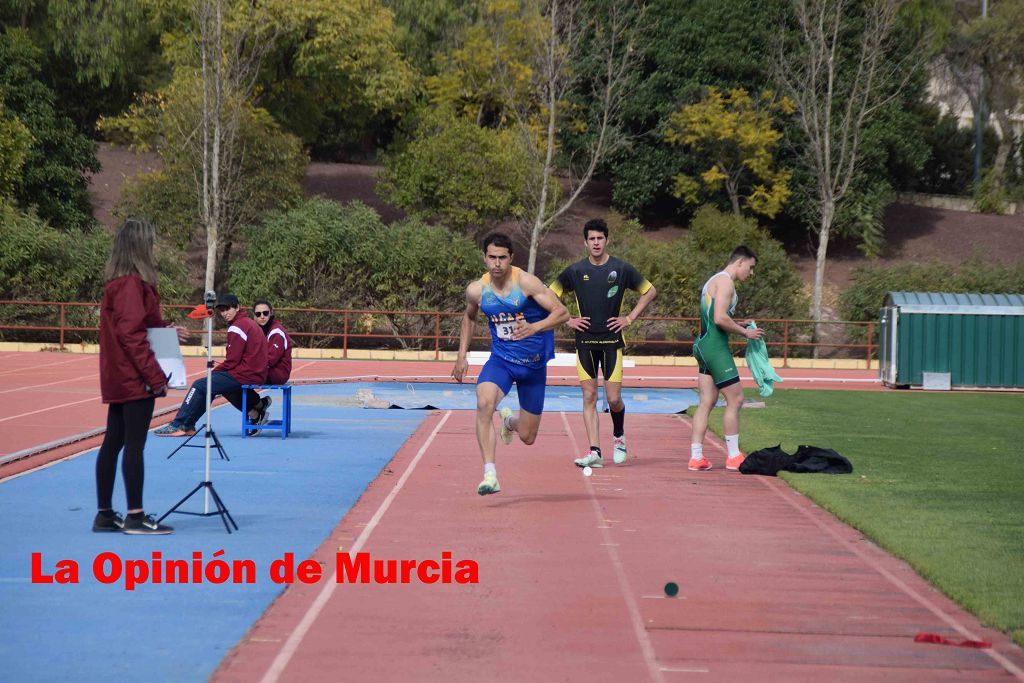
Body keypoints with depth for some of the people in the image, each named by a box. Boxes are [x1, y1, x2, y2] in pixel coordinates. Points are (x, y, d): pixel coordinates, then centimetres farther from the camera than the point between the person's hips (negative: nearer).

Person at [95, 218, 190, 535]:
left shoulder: (119, 283, 14)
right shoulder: (132, 284, -15)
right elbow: (131, 335, -20)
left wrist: (167, 331, 15)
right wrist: (155, 376, -19)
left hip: (118, 379, 10)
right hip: (135, 379, -10)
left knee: (113, 443, 10)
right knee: (135, 444, -6)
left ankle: (105, 514, 14)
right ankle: (135, 517, -3)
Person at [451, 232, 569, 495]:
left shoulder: (526, 283, -17)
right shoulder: (476, 290, -5)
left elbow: (562, 313, -18)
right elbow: (469, 317, 18)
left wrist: (534, 327, -35)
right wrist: (461, 356, 13)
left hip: (534, 364, -1)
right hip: (501, 359, 1)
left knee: (527, 437, 7)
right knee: (484, 403, -33)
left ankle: (510, 421, 46)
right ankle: (490, 474, -30)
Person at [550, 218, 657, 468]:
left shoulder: (621, 269, -1)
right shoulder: (575, 271, 1)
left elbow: (650, 292, 11)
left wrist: (630, 318, 3)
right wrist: (567, 320, 1)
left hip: (612, 339, -1)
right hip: (585, 341, 1)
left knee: (613, 399, -5)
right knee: (589, 397, -2)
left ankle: (619, 435, 25)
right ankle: (595, 452, -2)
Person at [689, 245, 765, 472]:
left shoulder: (714, 280, 21)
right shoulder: (725, 281, -11)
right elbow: (720, 318, -21)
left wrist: (741, 328, 16)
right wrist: (745, 332, -10)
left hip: (704, 344, 10)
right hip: (715, 346, -10)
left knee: (707, 402, 8)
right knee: (735, 399, -4)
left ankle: (696, 457, 6)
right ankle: (733, 457, 1)